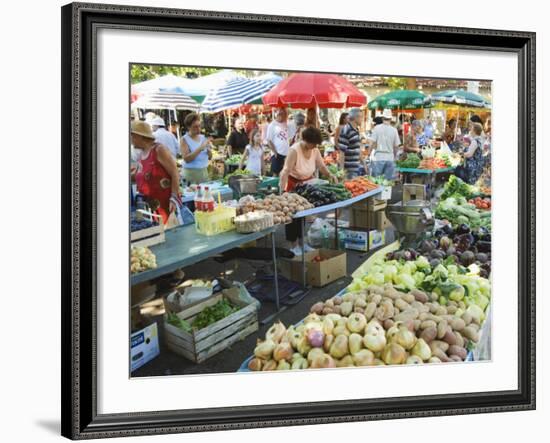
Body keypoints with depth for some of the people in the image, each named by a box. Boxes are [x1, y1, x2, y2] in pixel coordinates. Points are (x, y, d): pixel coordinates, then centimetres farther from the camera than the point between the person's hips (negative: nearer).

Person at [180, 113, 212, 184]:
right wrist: (200, 148, -22)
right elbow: (186, 159, -17)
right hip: (191, 172, -5)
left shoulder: (203, 137, 8)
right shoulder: (185, 139, -6)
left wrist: (208, 150, -8)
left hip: (204, 171, 5)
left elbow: (209, 157, 13)